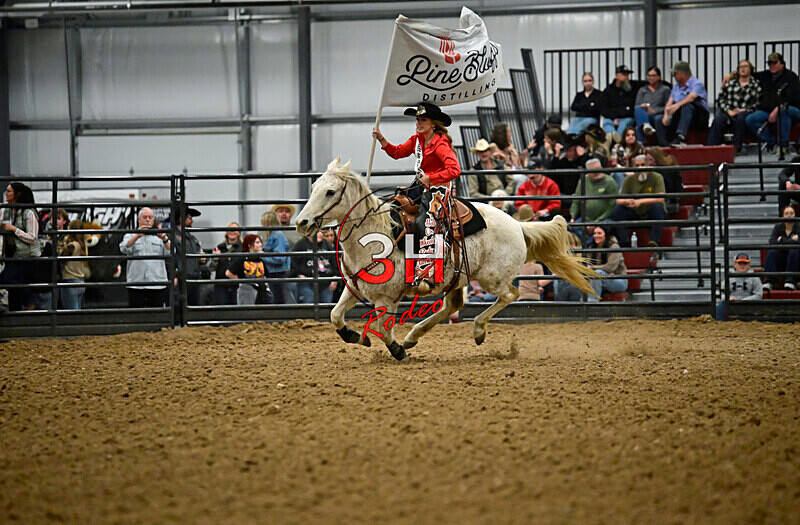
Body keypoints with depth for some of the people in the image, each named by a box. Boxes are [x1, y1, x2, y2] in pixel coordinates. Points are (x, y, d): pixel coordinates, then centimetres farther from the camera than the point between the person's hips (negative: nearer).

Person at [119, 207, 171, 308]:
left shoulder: (159, 236, 14)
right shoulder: (130, 236, 14)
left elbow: (170, 254, 0)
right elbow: (124, 249, -6)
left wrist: (165, 239, -18)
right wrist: (137, 236, -19)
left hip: (157, 286, 0)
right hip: (136, 286, 0)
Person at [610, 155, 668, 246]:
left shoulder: (656, 177, -9)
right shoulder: (629, 179, 2)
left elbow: (660, 198, -22)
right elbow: (619, 200, -3)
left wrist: (640, 202, -33)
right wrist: (626, 202, -29)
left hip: (652, 215, -3)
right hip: (635, 215, 3)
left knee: (657, 206, -35)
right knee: (617, 210, -20)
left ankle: (654, 241, -38)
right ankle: (624, 242, -23)